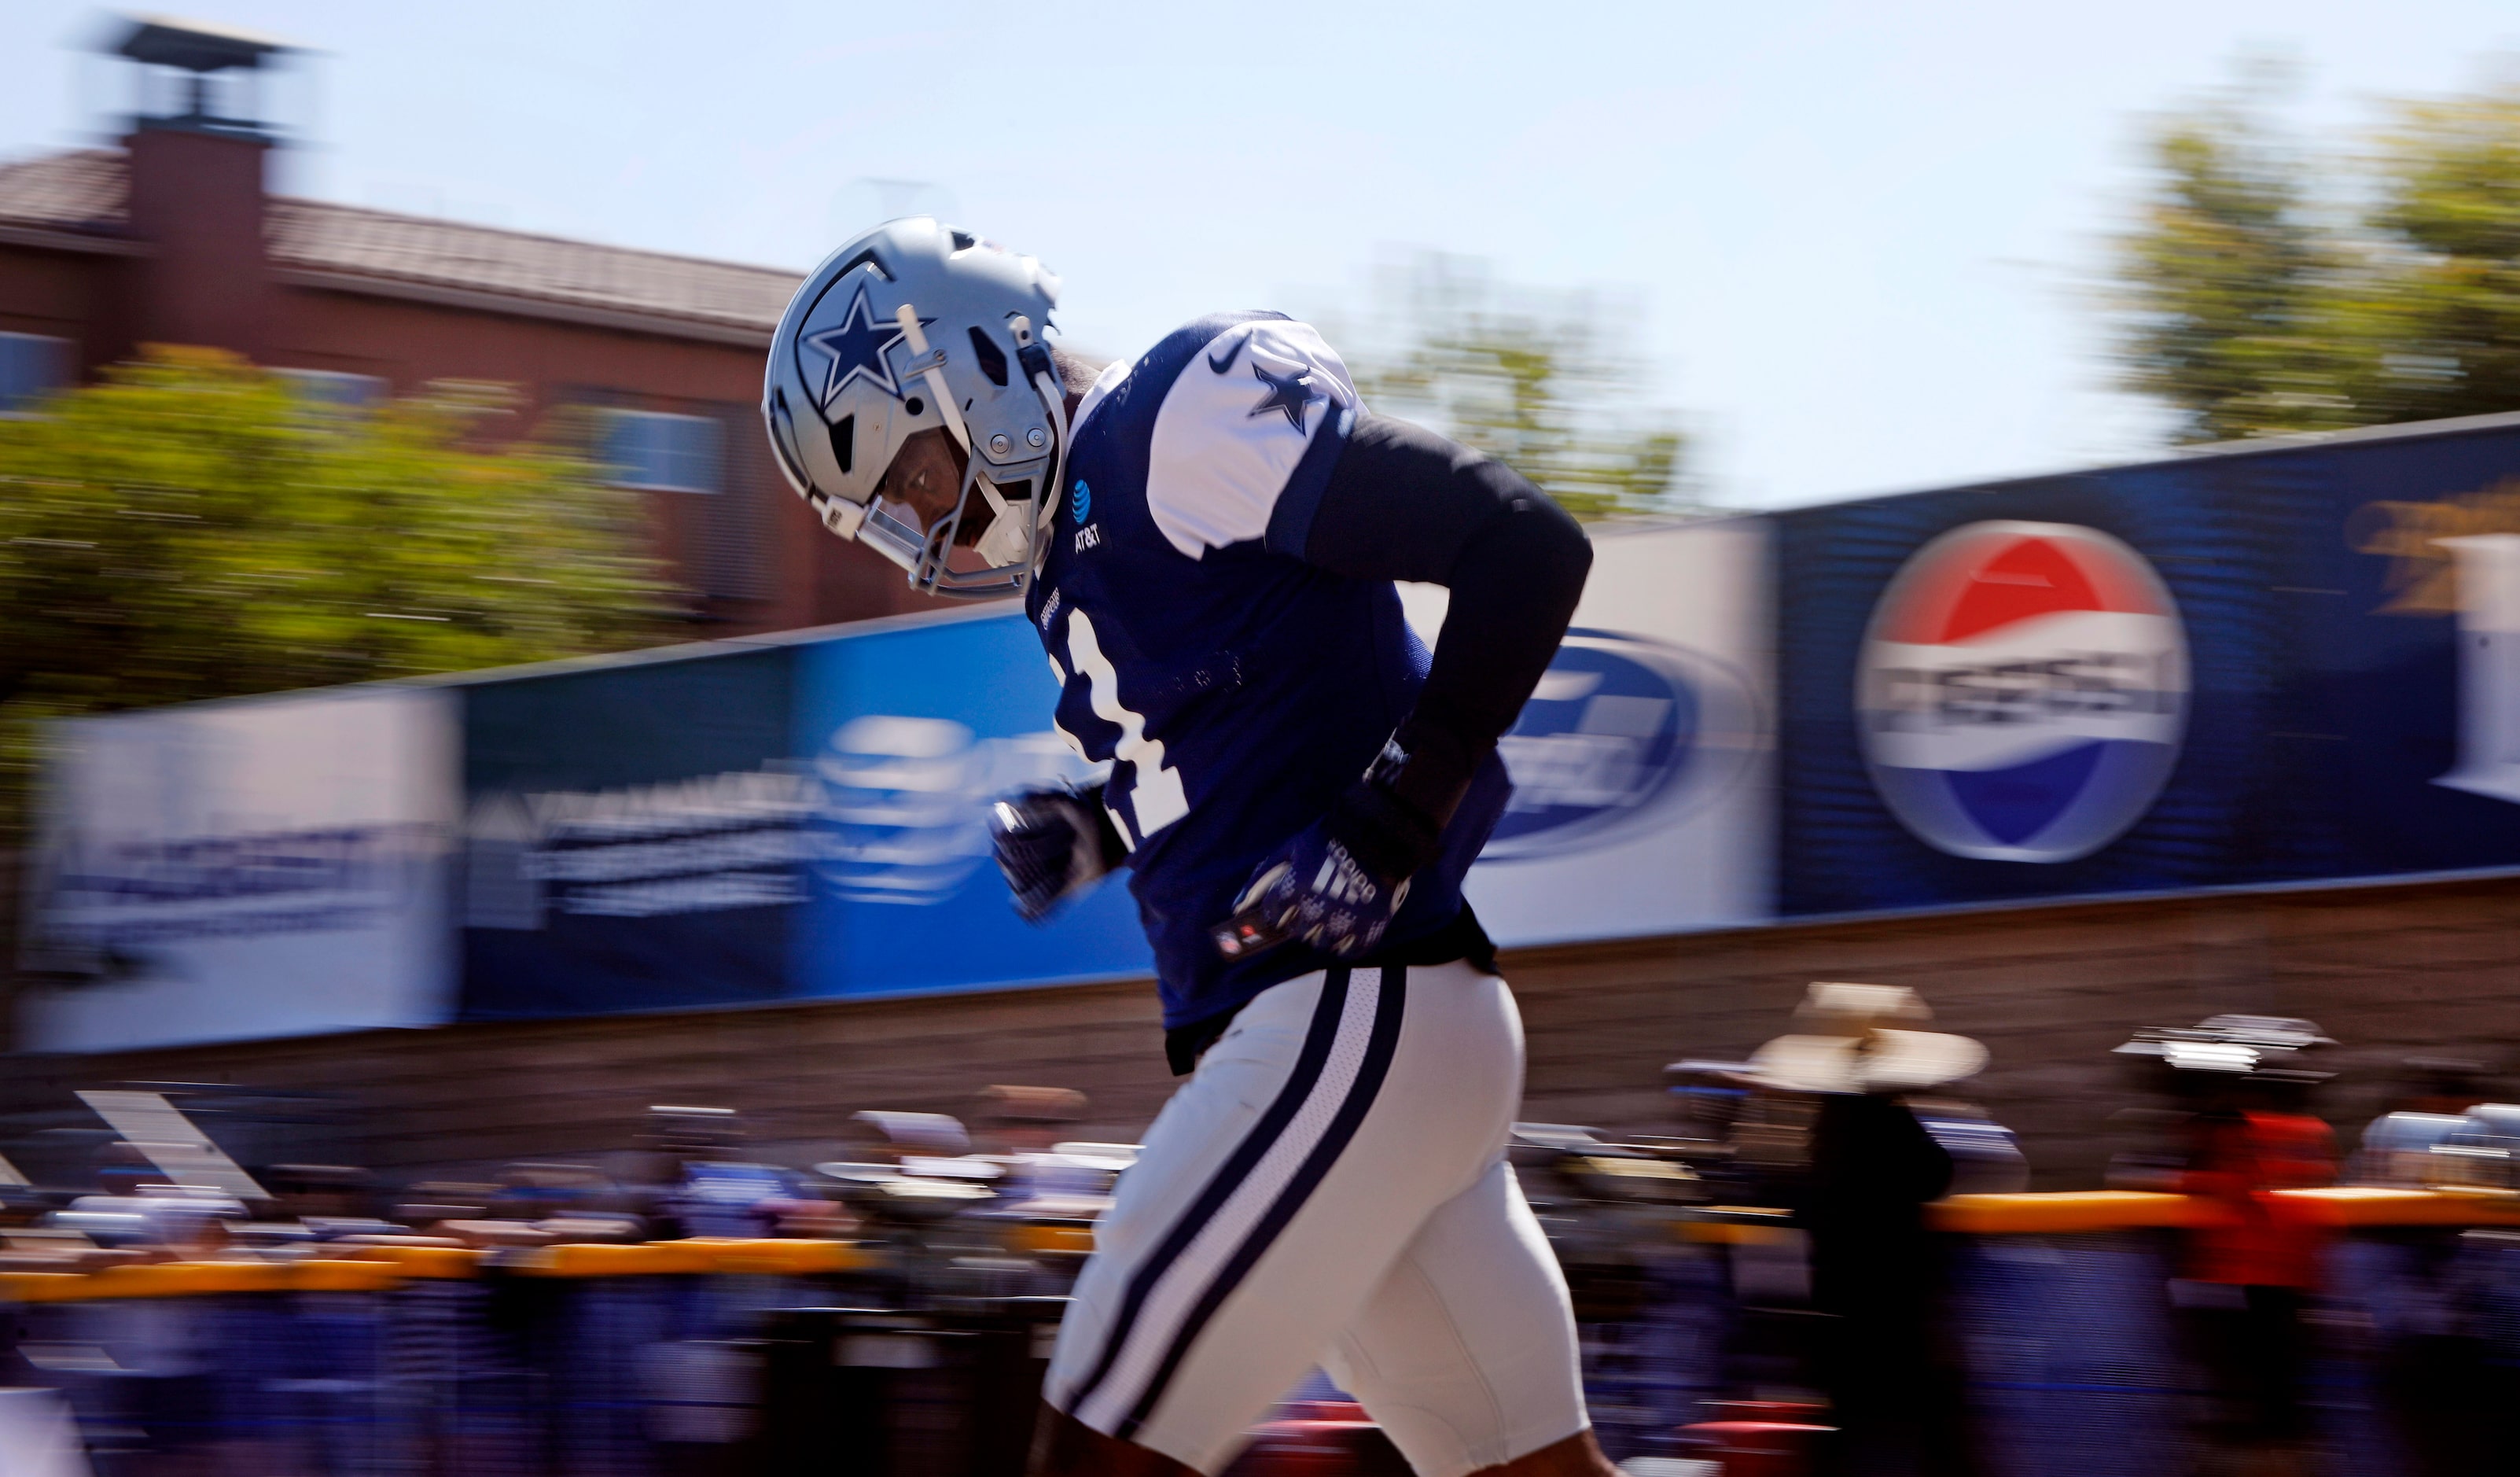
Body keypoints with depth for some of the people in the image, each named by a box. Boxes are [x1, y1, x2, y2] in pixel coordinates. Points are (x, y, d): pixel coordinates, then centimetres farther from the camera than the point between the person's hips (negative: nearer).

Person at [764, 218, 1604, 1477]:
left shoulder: (1183, 418, -11)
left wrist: (1389, 830, -19)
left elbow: (1529, 546, -16)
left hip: (1356, 1017, -10)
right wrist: (1085, 833, 10)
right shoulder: (1072, 547, 17)